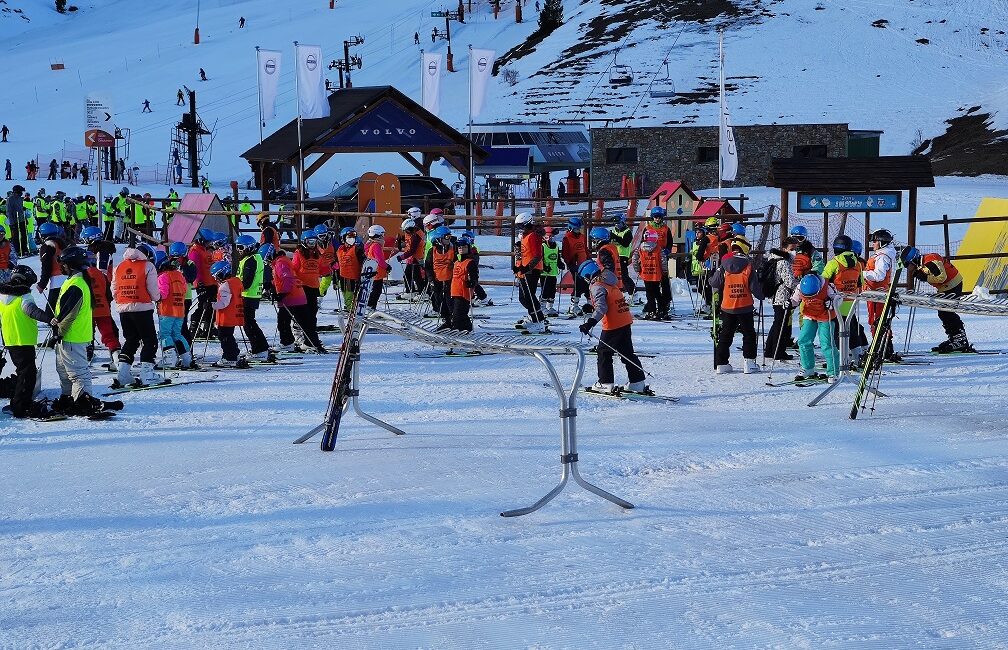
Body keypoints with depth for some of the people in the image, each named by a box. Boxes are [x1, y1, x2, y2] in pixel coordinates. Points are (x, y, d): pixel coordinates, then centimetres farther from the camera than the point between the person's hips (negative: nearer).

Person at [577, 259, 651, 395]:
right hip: (626, 322, 9)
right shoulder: (610, 282, 15)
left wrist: (591, 322, -32)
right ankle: (637, 383, 15)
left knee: (604, 353, 3)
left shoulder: (596, 286, -11)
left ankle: (605, 384, 3)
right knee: (628, 353, 14)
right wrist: (591, 307, 38)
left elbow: (601, 308, -24)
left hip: (613, 325, -9)